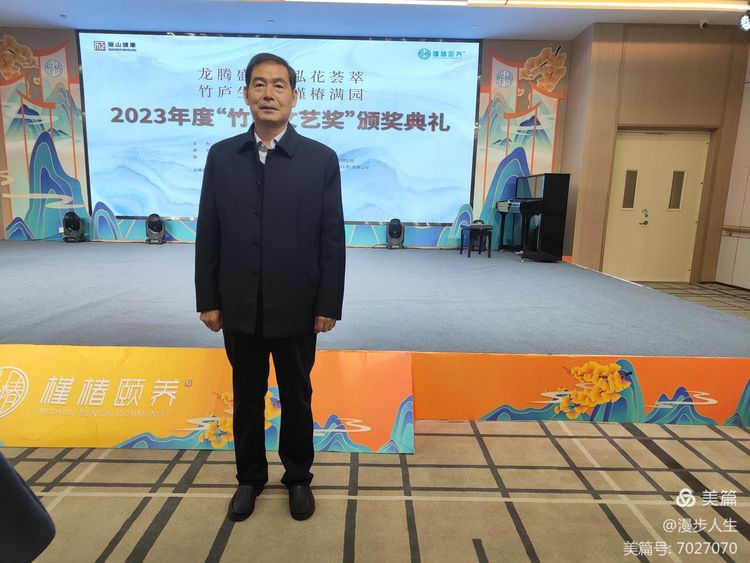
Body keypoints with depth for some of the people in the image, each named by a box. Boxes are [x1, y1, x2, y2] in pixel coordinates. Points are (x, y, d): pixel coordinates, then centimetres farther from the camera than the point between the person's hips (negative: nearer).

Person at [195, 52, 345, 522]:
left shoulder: (321, 159, -5)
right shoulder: (221, 156, 2)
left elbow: (333, 238, -6)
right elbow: (208, 234, 3)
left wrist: (329, 305, -7)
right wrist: (208, 300, 1)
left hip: (295, 307, -2)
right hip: (240, 307, 2)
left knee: (297, 397, 15)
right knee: (247, 398, 17)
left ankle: (298, 477, 37)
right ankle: (250, 476, 40)